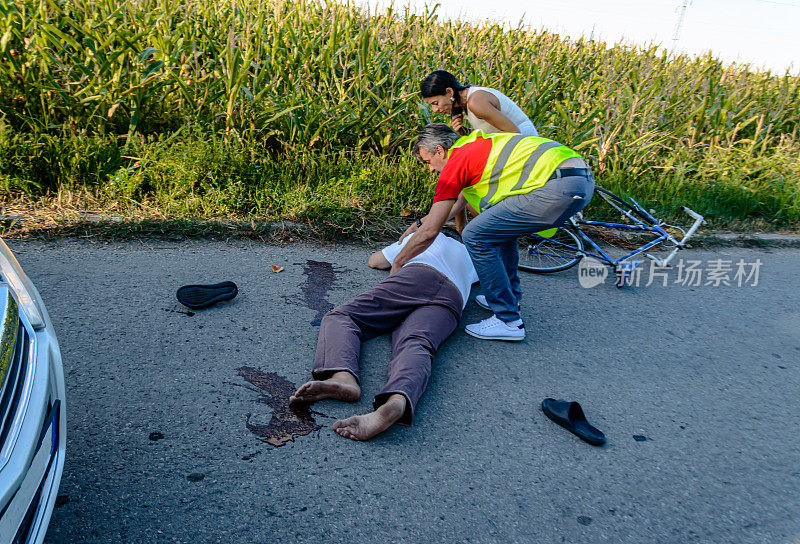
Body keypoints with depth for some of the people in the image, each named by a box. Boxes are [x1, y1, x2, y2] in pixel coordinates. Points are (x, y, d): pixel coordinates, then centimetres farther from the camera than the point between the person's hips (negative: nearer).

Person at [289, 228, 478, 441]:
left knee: (340, 317, -7)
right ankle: (396, 403, -64)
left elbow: (374, 260, 47)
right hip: (452, 300, 3)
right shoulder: (470, 255, 45)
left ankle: (342, 376, -42)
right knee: (414, 346, -27)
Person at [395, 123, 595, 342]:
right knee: (501, 226, 26)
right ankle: (510, 297, 32)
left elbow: (430, 232, 1)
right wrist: (421, 222, 47)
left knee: (476, 236, -4)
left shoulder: (455, 163, 0)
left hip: (560, 188, -10)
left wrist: (397, 263, 16)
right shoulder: (476, 143, 27)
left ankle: (508, 321, 1)